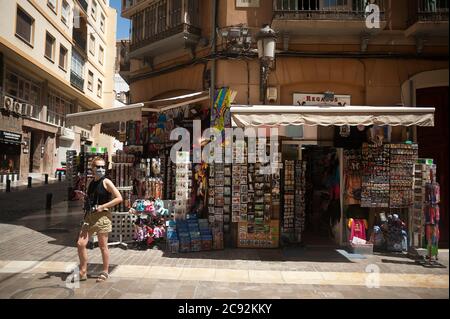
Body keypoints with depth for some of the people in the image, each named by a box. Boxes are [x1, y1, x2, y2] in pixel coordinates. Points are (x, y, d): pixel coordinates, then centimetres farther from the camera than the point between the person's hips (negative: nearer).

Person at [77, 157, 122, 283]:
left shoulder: (106, 182, -7)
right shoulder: (91, 183, 12)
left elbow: (119, 198, -13)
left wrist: (102, 206, -17)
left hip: (102, 216, -6)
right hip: (90, 216, 7)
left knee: (102, 246, 3)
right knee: (80, 244, 2)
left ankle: (105, 272, 18)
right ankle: (83, 272, 16)